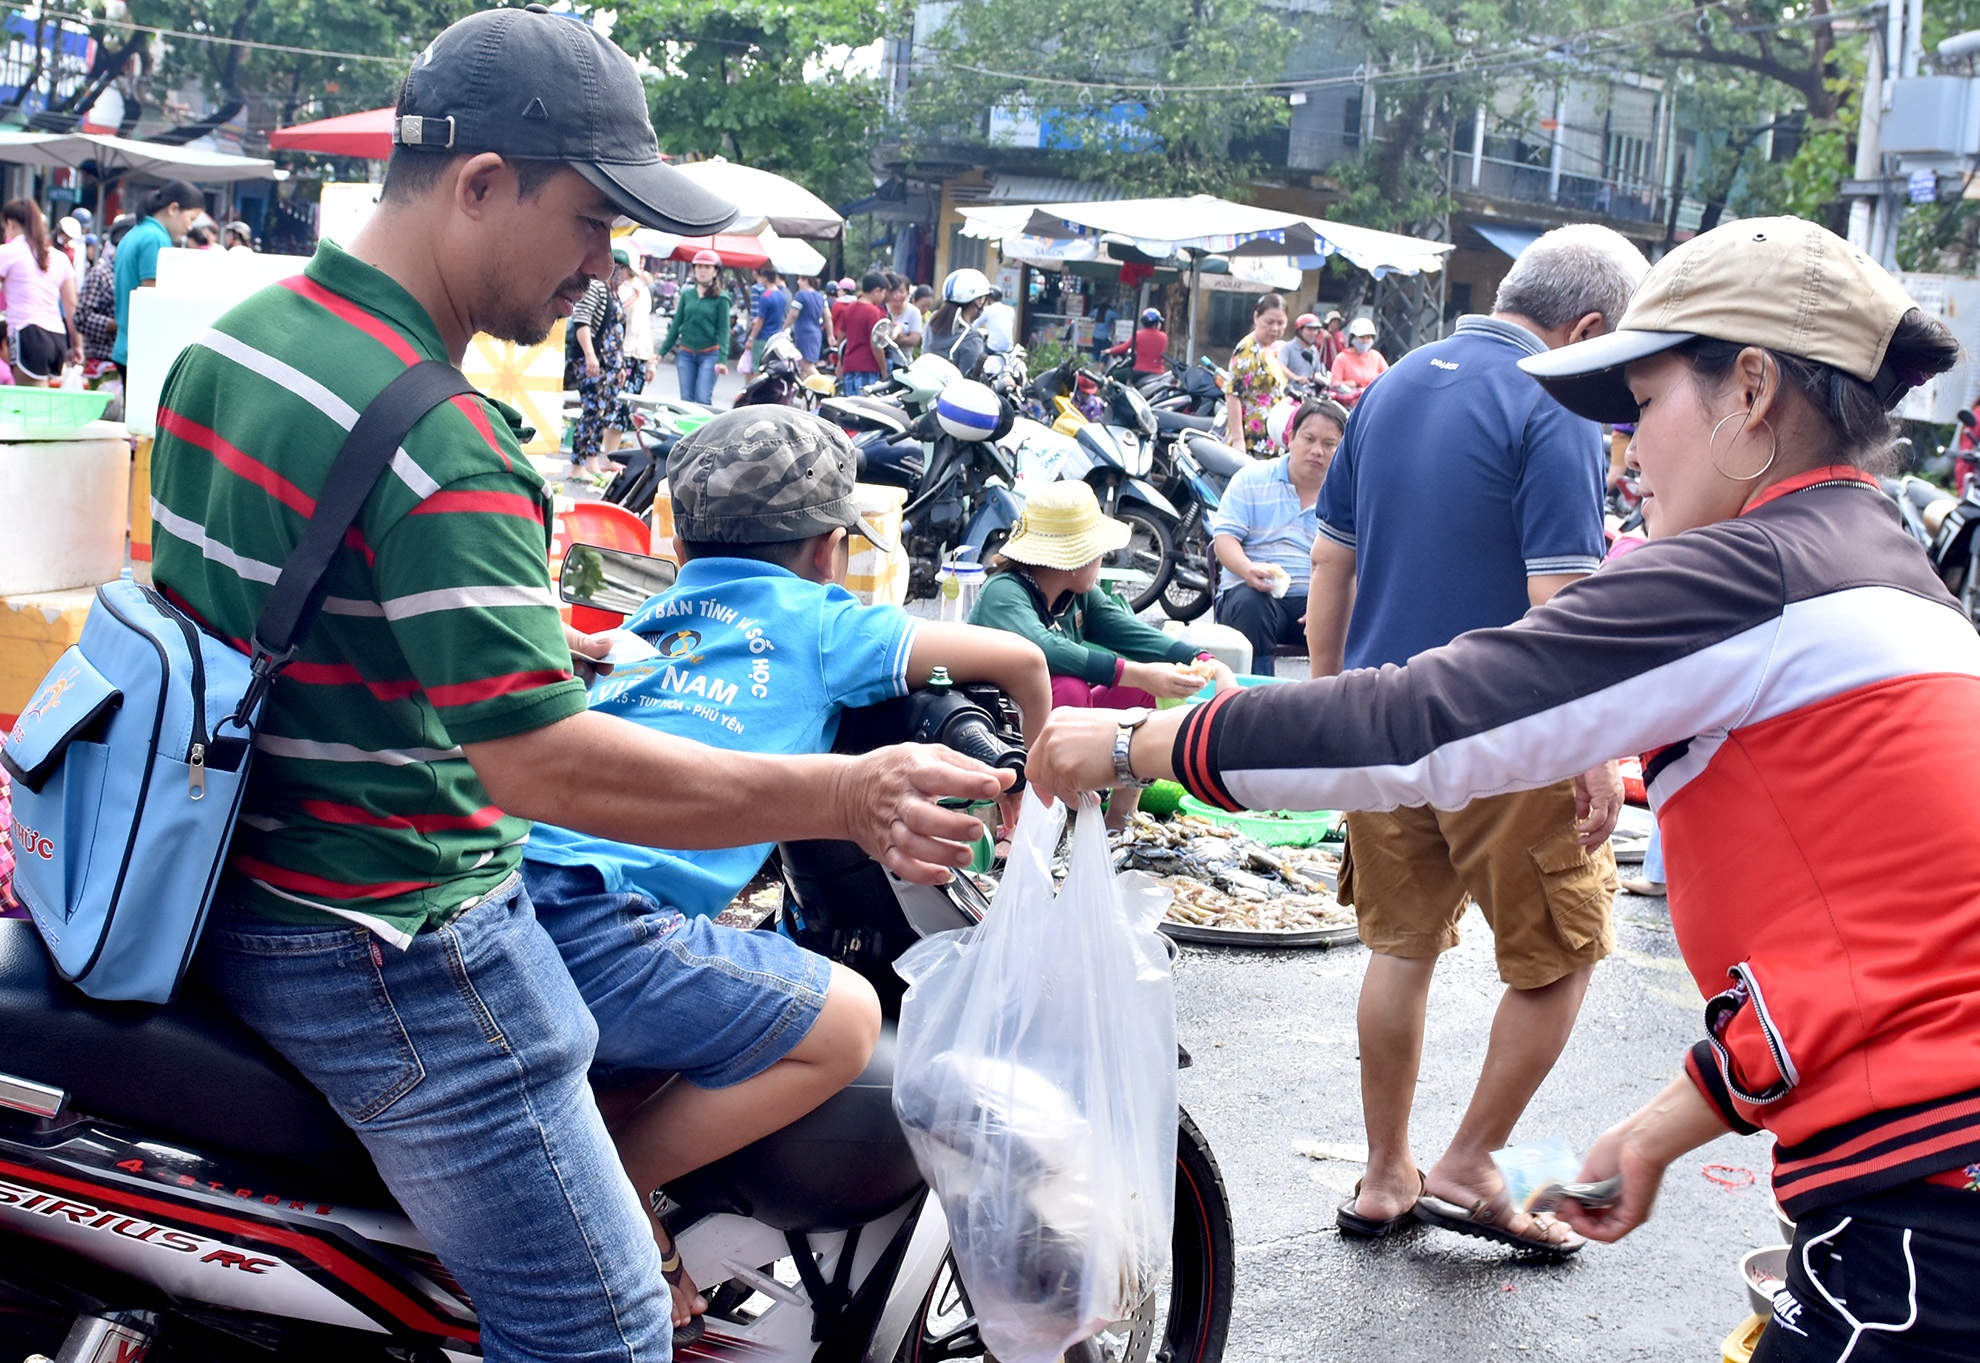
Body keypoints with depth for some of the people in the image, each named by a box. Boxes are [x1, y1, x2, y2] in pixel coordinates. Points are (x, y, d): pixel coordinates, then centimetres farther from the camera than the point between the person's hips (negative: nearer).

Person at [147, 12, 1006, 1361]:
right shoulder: (432, 442, -25)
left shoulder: (230, 339, 6)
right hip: (393, 944, -10)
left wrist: (518, 641, 23)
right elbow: (538, 761, -30)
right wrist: (847, 797, -28)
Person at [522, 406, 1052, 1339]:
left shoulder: (650, 619, 27)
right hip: (589, 909, -8)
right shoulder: (819, 619, 11)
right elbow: (1017, 656, 14)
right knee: (842, 1023, -7)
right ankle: (607, 1195, -5)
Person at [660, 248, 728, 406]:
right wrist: (662, 352, 12)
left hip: (709, 355, -4)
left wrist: (721, 359, -17)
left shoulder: (721, 298, -2)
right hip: (685, 354, 4)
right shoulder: (687, 295, 9)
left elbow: (723, 330, -6)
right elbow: (676, 325, 14)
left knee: (703, 399, -12)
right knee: (686, 399, 4)